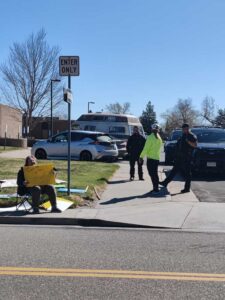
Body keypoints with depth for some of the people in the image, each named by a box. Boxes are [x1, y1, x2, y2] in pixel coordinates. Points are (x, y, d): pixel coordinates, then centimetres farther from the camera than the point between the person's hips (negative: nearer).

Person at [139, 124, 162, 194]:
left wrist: (141, 156, -9)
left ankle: (155, 189, -5)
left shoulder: (151, 137, -13)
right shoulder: (159, 138, 10)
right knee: (155, 174, 14)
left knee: (152, 174, -4)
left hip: (151, 158, -7)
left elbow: (146, 148, -15)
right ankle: (156, 188, 18)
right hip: (157, 158, 7)